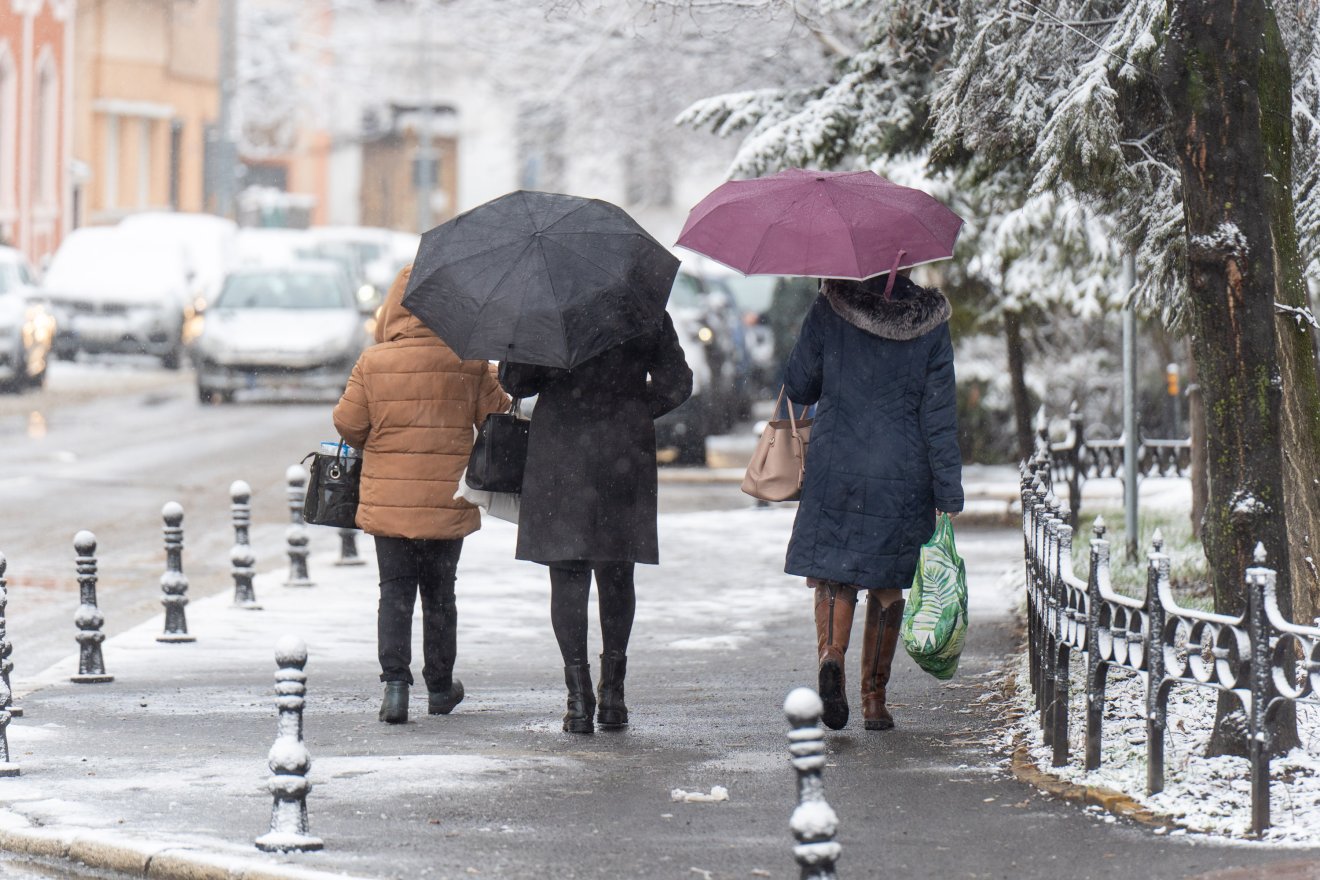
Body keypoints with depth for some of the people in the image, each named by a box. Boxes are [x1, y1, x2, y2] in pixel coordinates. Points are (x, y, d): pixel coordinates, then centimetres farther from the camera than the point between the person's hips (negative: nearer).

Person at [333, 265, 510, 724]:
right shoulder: (470, 364, -5)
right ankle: (440, 687, 23)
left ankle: (395, 683, -9)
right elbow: (497, 417, 1)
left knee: (395, 591, 6)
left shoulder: (372, 362, -6)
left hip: (388, 499, -1)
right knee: (439, 593, 15)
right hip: (448, 500, 1)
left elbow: (348, 423, -2)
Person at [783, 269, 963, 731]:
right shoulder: (930, 321, -2)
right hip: (904, 477, 1)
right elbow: (939, 416, -3)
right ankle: (875, 697, 14)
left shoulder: (829, 309, -4)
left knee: (832, 572, 7)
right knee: (888, 585, 13)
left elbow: (798, 387, 5)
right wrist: (949, 497, -1)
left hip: (834, 470, -1)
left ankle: (831, 653, -21)